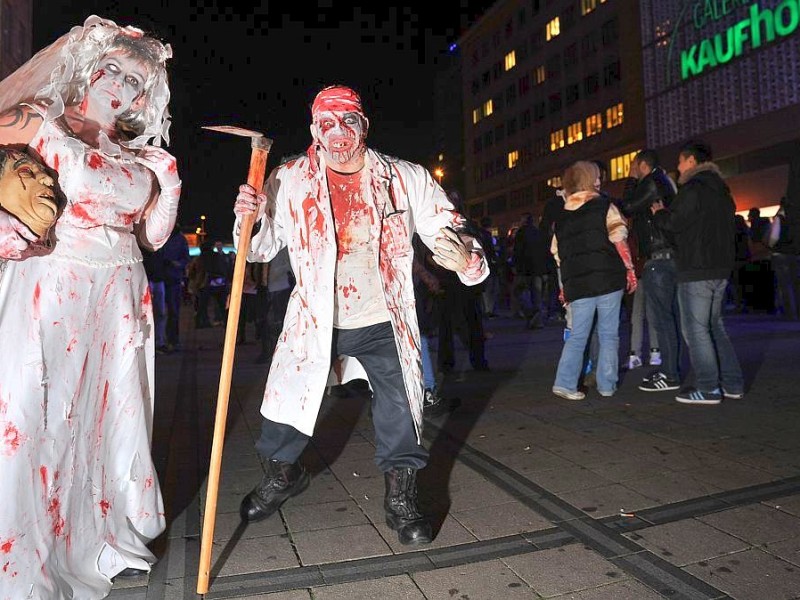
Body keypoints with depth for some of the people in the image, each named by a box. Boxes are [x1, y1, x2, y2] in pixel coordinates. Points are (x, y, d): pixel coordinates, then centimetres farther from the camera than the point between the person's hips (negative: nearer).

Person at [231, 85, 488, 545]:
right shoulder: (289, 180, -3)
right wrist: (249, 217, -21)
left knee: (401, 415, 2)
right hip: (314, 321, 1)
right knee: (287, 402, 11)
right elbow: (261, 248, 1)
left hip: (383, 323, 0)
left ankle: (401, 499, 28)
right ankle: (283, 475, 44)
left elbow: (445, 228, 0)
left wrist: (464, 257, -22)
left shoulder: (406, 179, -4)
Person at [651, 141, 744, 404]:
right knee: (714, 326, 16)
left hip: (696, 270, -9)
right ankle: (732, 383, 19)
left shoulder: (693, 188, -12)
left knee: (695, 329, -4)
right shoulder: (721, 190, 17)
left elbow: (674, 223, -16)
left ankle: (708, 389, -2)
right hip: (721, 268, 9)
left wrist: (659, 213, 7)